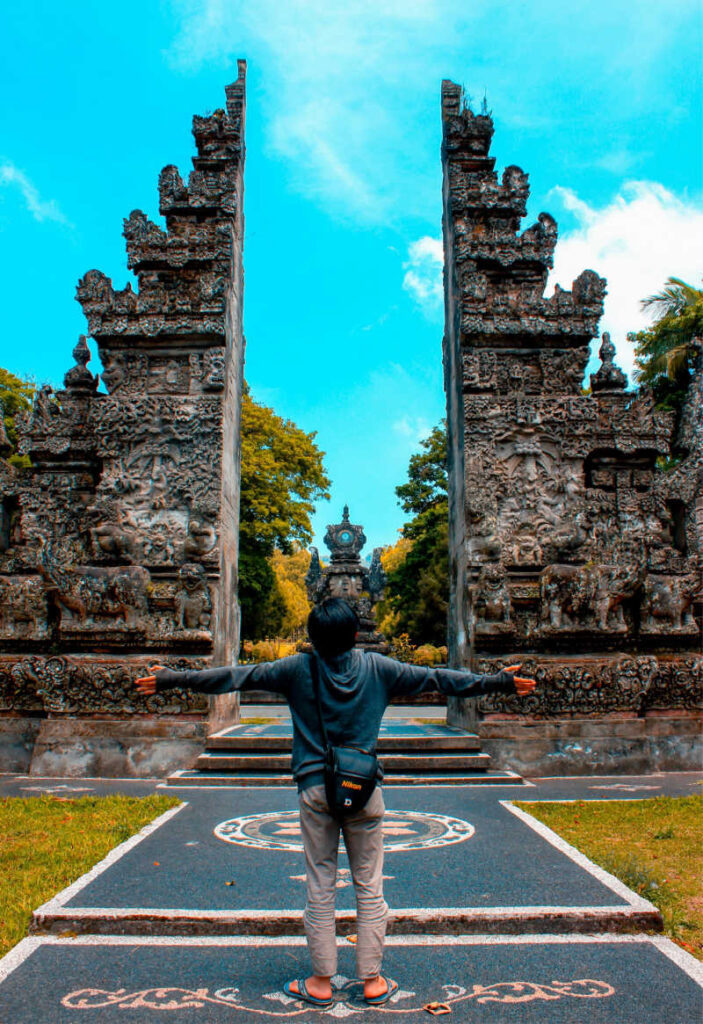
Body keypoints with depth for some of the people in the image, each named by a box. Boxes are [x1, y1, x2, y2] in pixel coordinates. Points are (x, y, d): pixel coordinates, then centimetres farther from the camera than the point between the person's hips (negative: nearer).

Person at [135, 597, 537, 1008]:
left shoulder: (299, 669, -3)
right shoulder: (378, 667, -1)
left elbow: (235, 677, -2)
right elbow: (437, 678, 5)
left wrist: (171, 679, 5)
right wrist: (499, 682, 14)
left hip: (316, 789, -1)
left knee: (320, 889, 9)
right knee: (370, 886, 11)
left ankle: (321, 982, 21)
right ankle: (373, 981, 21)